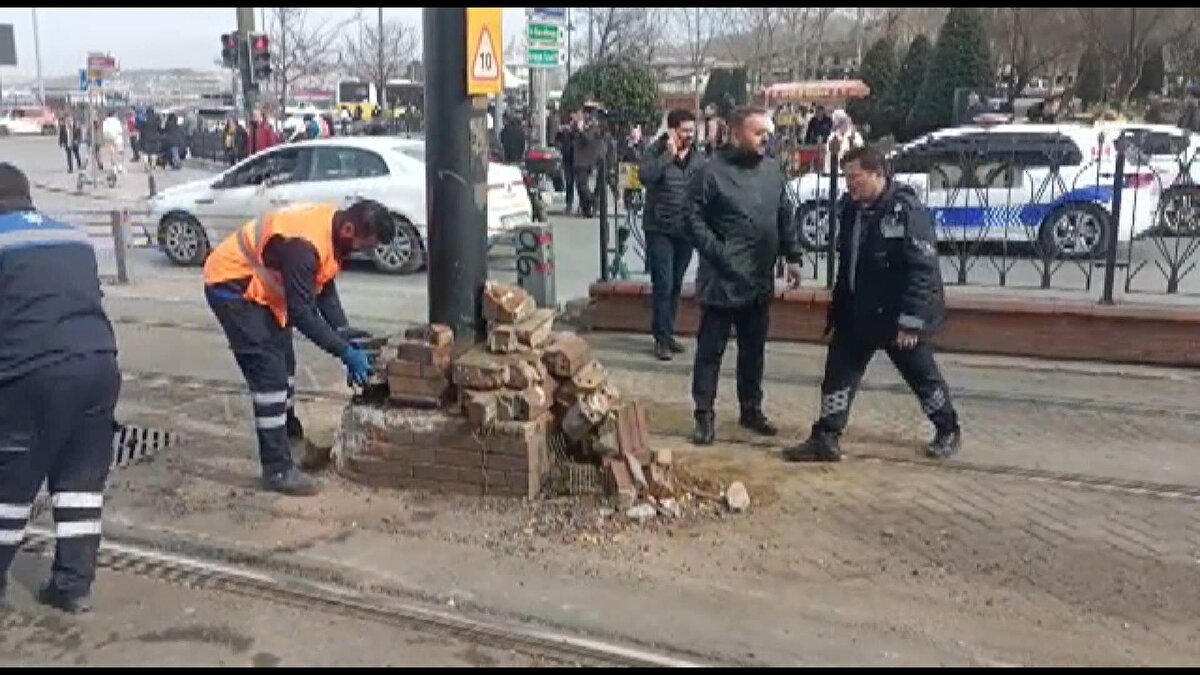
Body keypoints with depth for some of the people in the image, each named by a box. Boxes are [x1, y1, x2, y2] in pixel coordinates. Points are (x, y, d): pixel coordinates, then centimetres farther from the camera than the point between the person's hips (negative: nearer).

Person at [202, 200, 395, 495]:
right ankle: (278, 470, -9)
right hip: (230, 284, -10)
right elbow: (301, 313, -30)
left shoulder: (332, 226, -5)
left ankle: (290, 437, 36)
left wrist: (344, 330, -5)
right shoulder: (304, 244, -34)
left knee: (283, 362, 18)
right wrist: (344, 352, -27)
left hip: (258, 286, 10)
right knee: (269, 372, -13)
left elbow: (323, 287, 5)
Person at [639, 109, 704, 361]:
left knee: (676, 285, 13)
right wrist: (669, 153, -24)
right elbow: (644, 175, -26)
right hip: (660, 229, -5)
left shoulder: (698, 158, 7)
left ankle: (668, 333, 24)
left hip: (686, 229, 5)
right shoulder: (656, 151, -7)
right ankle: (661, 338, 0)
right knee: (663, 284, -8)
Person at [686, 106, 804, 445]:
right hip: (721, 280, -5)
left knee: (753, 349, 16)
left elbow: (786, 217, 15)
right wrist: (718, 253, -19)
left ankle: (751, 408, 30)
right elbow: (694, 219, -11)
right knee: (711, 349, 2)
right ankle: (704, 414, 11)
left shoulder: (773, 169, 8)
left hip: (760, 280, 6)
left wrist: (793, 256, 11)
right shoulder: (712, 171, -10)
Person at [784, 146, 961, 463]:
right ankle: (825, 440, 10)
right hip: (857, 314, 6)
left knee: (922, 376, 12)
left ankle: (949, 430, 35)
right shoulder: (850, 208, 3)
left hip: (898, 316, -6)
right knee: (839, 373, 3)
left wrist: (910, 321, -24)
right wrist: (838, 310, 13)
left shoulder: (907, 210, -20)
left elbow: (923, 269, -23)